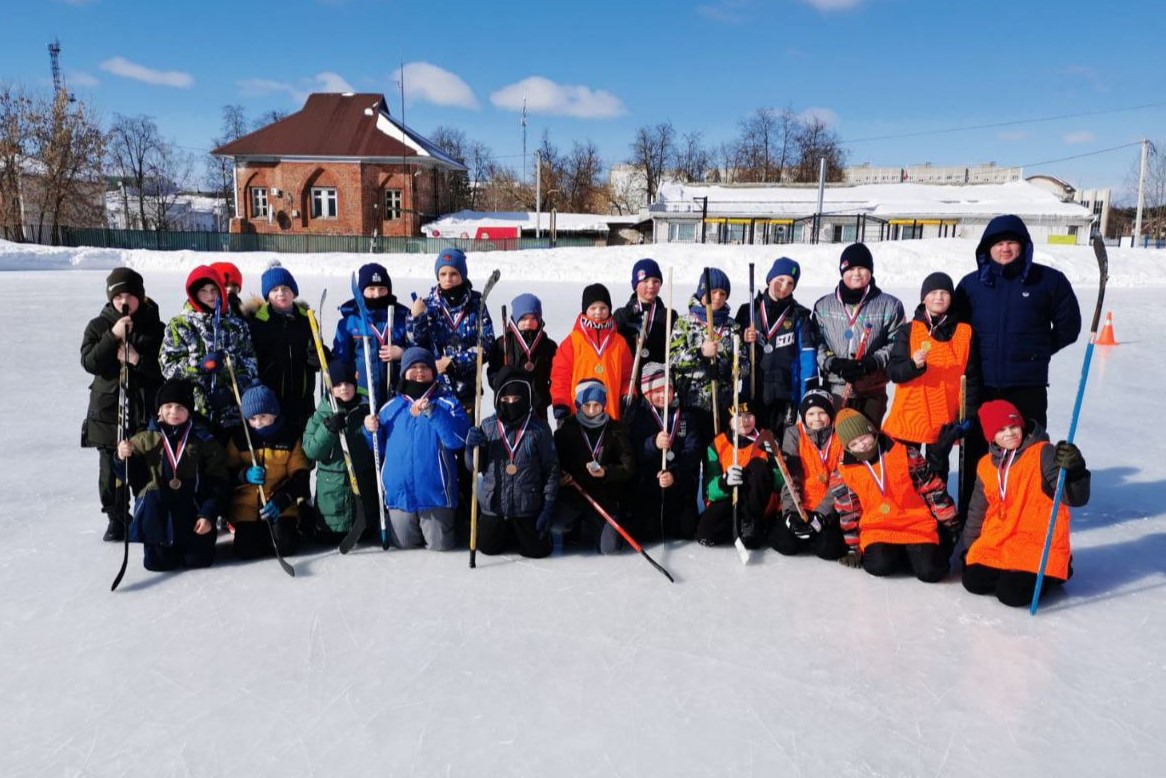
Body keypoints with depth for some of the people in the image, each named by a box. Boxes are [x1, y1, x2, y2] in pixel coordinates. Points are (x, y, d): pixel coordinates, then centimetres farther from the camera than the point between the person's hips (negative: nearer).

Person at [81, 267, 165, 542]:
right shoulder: (98, 326, 5)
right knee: (111, 468, 5)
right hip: (108, 408, 1)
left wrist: (138, 359, -16)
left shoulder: (155, 327, 2)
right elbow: (89, 362, -7)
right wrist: (113, 336, -17)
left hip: (147, 408, -1)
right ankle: (116, 518, 21)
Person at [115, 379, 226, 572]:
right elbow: (132, 477, 6)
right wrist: (124, 459, -16)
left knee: (199, 559, -4)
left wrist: (208, 514, -10)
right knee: (158, 562, -6)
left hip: (192, 511, -1)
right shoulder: (146, 439, 1)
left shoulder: (203, 439, -3)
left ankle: (187, 546, 32)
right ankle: (161, 546, 30)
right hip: (157, 513, 1)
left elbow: (217, 481, -3)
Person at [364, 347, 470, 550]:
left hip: (435, 492, -3)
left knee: (440, 546, 5)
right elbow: (381, 448, 16)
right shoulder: (391, 407, 7)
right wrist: (372, 431, -5)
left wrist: (432, 411, -26)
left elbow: (458, 440, -18)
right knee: (403, 544, 12)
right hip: (399, 492, 3)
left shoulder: (447, 402, -4)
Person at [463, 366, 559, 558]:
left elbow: (551, 469, -7)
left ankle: (523, 533, 34)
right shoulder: (487, 426, -3)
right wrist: (472, 447, -18)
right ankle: (507, 533, 40)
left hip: (528, 506, -2)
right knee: (488, 547, 8)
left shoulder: (539, 428, -10)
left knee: (537, 550, 1)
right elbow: (474, 467, 3)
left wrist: (548, 507, -9)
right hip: (493, 505, 2)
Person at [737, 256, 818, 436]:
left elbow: (808, 357, -1)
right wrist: (744, 340, -7)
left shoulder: (799, 316, 4)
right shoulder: (748, 311, 9)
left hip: (785, 394, -1)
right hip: (753, 394, 2)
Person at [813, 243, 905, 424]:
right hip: (834, 389, 1)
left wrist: (872, 362, -15)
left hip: (872, 391, -1)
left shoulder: (889, 305, 3)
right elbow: (814, 343, 4)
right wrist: (832, 363, -14)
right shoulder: (823, 306, 8)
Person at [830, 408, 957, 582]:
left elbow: (933, 488, 5)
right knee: (880, 565, -29)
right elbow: (848, 513, 8)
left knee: (931, 571, -22)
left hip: (917, 526, 0)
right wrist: (853, 548, 8)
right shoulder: (844, 472, -1)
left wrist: (948, 524, 7)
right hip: (876, 530, 0)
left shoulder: (905, 454, -3)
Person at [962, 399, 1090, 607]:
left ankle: (1047, 575, 11)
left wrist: (1074, 470, -38)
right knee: (973, 582, -9)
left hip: (1038, 544, -5)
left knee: (1012, 594, -19)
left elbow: (1076, 498, -18)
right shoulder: (986, 465, 9)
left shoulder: (1043, 454, -8)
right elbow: (977, 512, 21)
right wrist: (969, 550, 23)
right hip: (996, 543, 6)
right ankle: (1007, 571, 19)